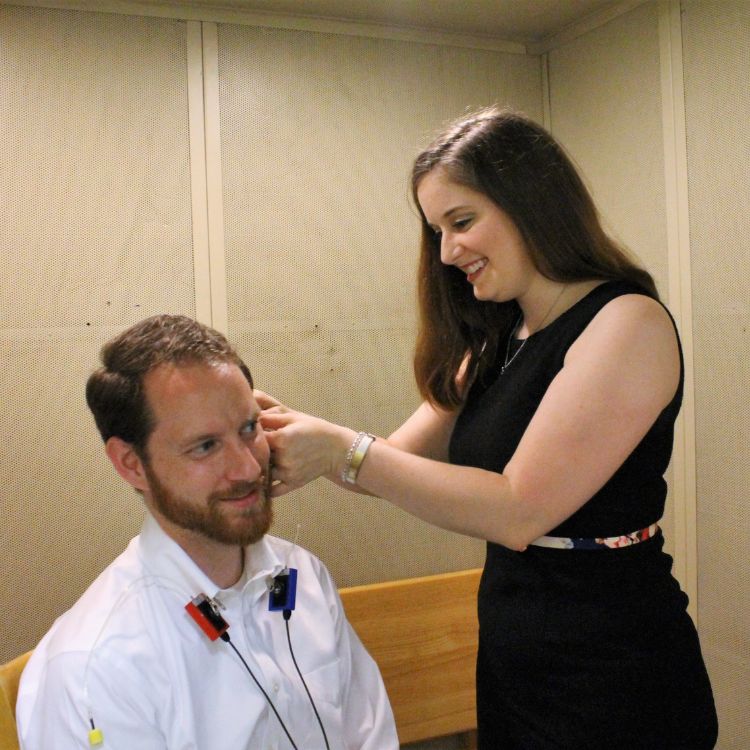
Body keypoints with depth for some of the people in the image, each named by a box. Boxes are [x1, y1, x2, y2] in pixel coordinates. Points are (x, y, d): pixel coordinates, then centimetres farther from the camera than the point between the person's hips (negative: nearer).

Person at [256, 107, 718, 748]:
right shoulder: (499, 339, 6)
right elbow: (405, 457, 5)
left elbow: (519, 510, -24)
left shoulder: (628, 323, -18)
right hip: (510, 656, 7)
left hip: (610, 677, -7)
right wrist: (296, 432, -11)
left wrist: (344, 451, -22)